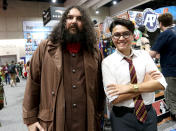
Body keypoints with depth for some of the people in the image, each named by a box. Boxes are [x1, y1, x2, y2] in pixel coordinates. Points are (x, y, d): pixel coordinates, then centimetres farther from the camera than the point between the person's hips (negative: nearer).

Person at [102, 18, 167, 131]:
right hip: (122, 118, -3)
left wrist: (130, 87, -21)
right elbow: (114, 98, -18)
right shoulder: (107, 62, -10)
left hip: (149, 114, 4)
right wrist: (145, 83, -14)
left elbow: (161, 84, -11)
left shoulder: (144, 55, -1)